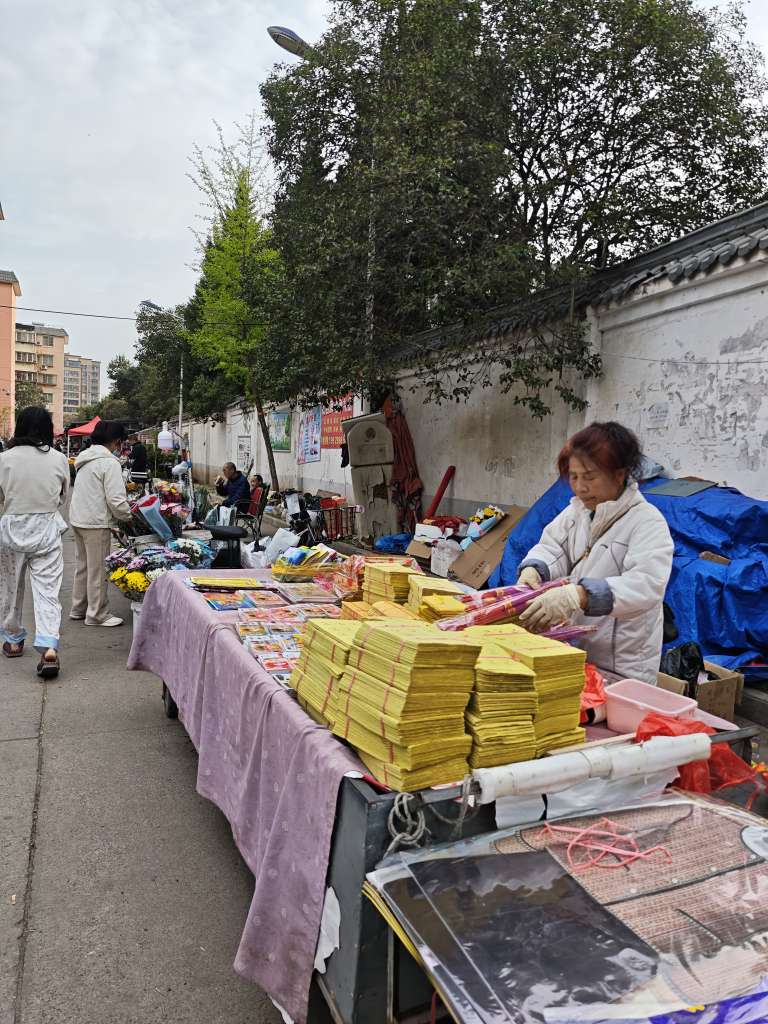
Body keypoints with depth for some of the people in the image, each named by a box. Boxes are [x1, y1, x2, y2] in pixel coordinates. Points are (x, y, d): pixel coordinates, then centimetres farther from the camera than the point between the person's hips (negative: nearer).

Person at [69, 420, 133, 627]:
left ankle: (78, 608, 30)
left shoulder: (86, 459, 12)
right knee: (97, 570, 1)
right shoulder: (109, 463, -16)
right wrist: (128, 516, -3)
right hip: (96, 523, -9)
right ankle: (97, 615, 10)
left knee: (83, 565, 20)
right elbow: (116, 499, -21)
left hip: (77, 519, 9)